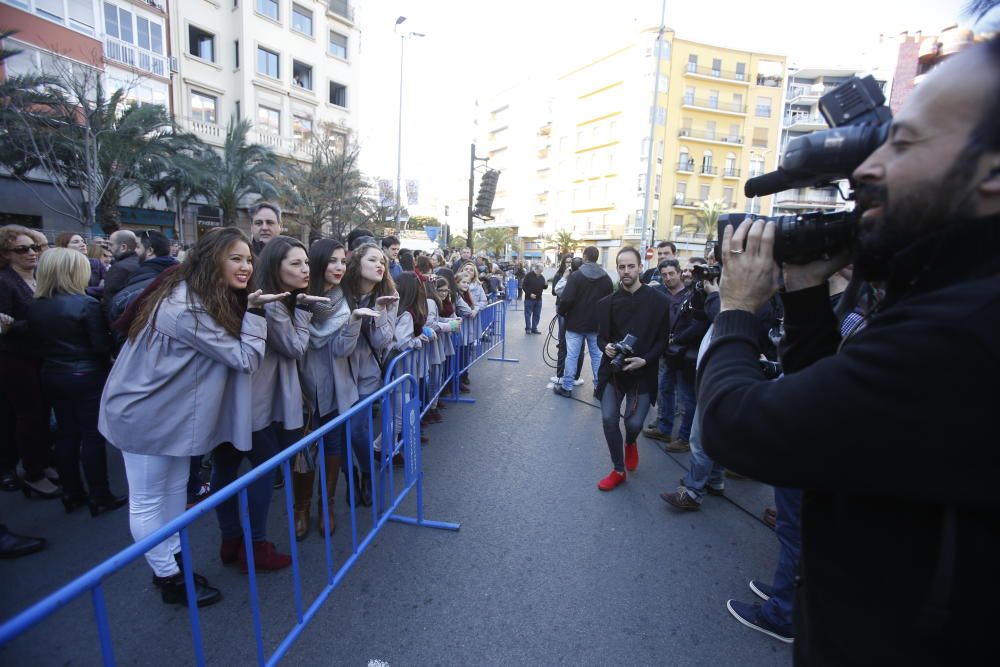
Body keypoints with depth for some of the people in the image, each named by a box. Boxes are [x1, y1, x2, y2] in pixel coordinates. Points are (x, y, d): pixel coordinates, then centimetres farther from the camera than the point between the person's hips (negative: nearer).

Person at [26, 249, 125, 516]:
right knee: (92, 436, 2)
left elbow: (36, 338, 10)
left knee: (65, 435, 15)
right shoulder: (87, 304, -18)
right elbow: (101, 346, -16)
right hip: (87, 376, -6)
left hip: (52, 376, 6)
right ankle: (99, 498, 10)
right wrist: (106, 360, 4)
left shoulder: (35, 306, 1)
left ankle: (72, 494, 26)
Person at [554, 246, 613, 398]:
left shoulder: (576, 275, -12)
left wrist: (562, 312, -1)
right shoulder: (606, 278, 2)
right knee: (597, 356, 11)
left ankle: (567, 387, 10)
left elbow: (566, 299, -18)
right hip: (596, 324, 4)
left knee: (571, 355, 3)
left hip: (576, 323, -3)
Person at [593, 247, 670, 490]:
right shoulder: (608, 302, 0)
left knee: (634, 422, -1)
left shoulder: (658, 301, -7)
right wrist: (606, 347, -14)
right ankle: (619, 470, 18)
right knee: (609, 419, -3)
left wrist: (645, 360, -17)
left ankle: (630, 444, 39)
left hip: (642, 372, -2)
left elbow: (662, 339, -3)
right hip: (613, 370, 2)